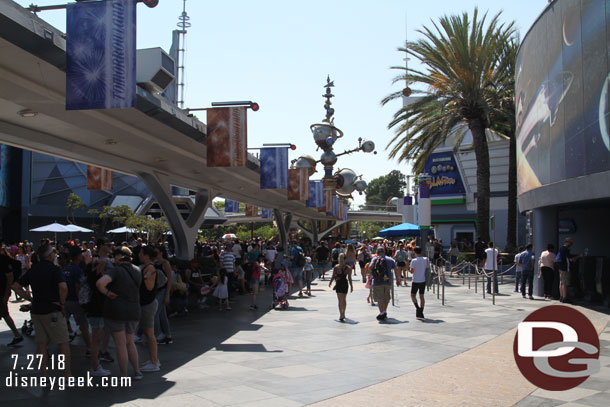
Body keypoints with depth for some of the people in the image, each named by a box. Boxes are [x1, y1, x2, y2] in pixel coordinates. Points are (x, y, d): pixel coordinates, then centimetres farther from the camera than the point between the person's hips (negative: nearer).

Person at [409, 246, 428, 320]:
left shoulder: (414, 261, -14)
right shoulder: (425, 259, 1)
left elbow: (412, 271, -12)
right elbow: (426, 269, 7)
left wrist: (409, 268, 8)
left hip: (416, 281, -4)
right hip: (423, 280, 4)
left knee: (413, 295, 8)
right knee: (421, 296, 10)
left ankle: (417, 308, -15)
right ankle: (420, 313, 9)